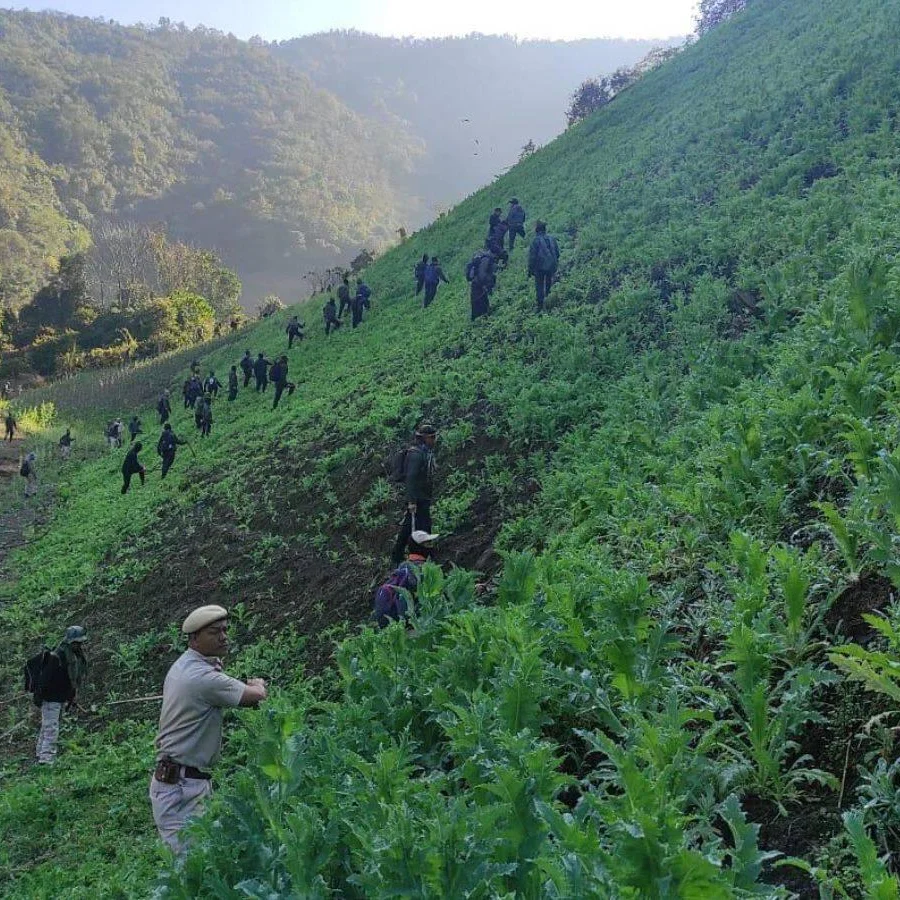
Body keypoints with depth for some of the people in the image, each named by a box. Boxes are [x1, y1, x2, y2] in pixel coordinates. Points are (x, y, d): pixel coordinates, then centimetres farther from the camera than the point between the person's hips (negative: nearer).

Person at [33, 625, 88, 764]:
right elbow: (44, 677, -22)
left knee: (47, 726, 19)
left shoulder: (78, 657, 6)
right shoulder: (56, 657, -23)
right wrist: (38, 696, -21)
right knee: (51, 727, -11)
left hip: (61, 699, 9)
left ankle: (41, 753, 29)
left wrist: (72, 698, 19)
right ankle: (46, 757, -11)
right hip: (51, 699, -9)